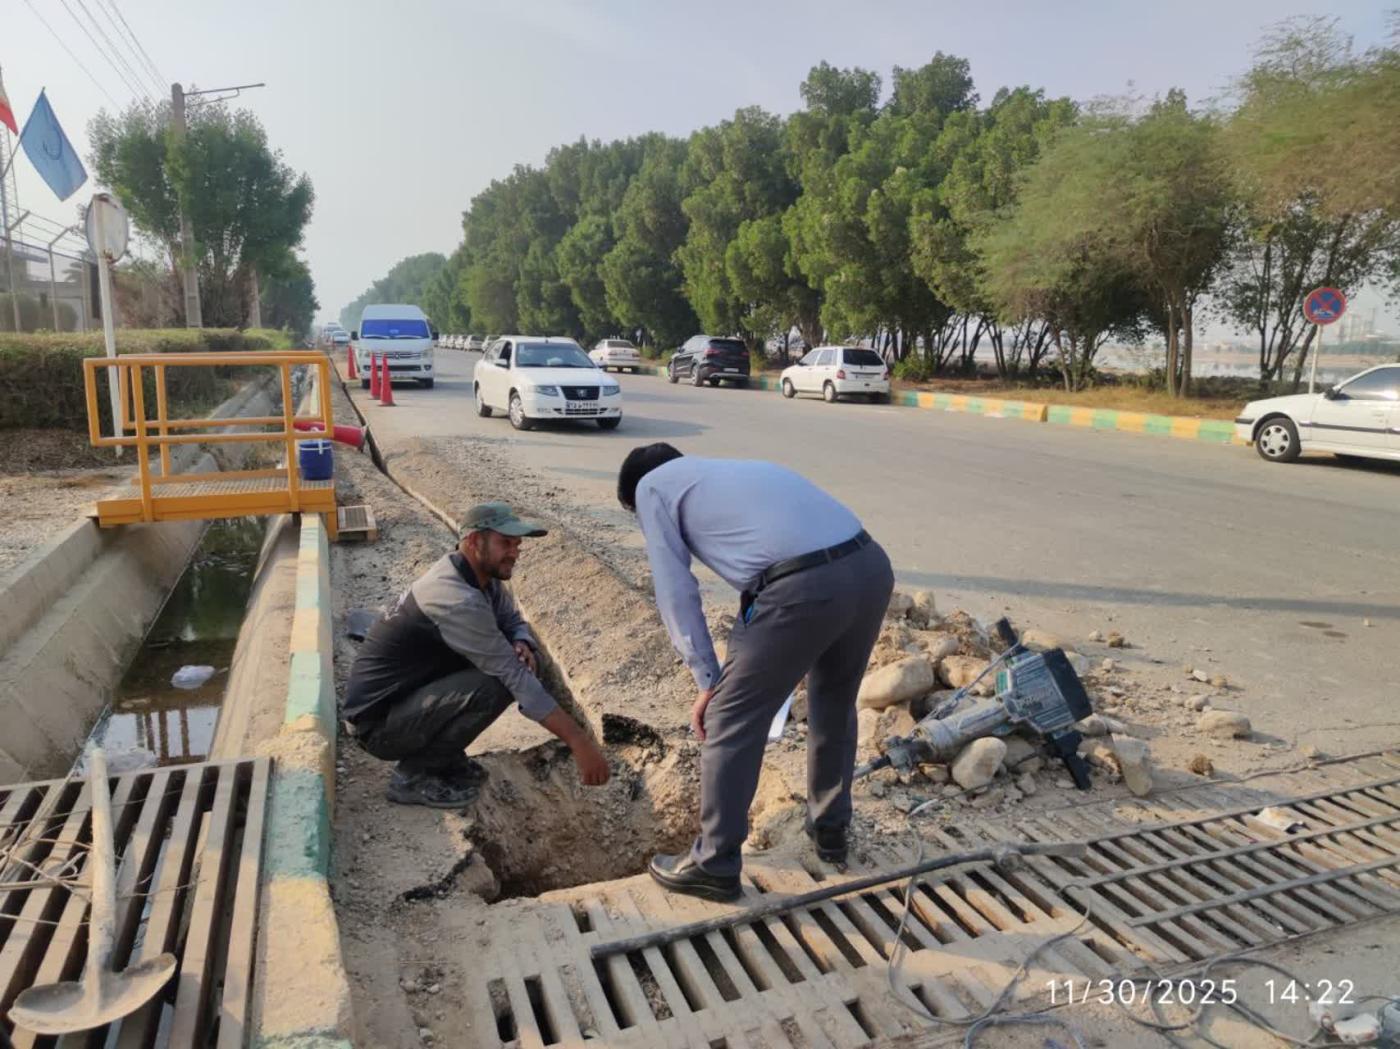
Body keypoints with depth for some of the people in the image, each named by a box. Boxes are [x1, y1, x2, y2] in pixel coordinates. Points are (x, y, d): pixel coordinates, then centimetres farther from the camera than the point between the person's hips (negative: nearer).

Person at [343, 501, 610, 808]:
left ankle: (443, 755, 9)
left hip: (412, 694, 9)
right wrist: (579, 741, -29)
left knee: (521, 660, -2)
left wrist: (523, 646, -15)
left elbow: (514, 621, 11)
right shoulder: (456, 598, -29)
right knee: (496, 684, -28)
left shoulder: (482, 576, -1)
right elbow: (514, 678, -31)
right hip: (377, 722, -9)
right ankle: (412, 775, -8)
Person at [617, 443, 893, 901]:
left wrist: (709, 681, 12)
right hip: (871, 566, 8)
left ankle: (714, 864, 23)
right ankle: (830, 830, 45)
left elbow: (675, 590, 7)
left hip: (804, 587, -8)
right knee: (835, 705, 28)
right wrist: (743, 668, 42)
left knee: (730, 722, 9)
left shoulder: (651, 486, 15)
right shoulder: (727, 471, 35)